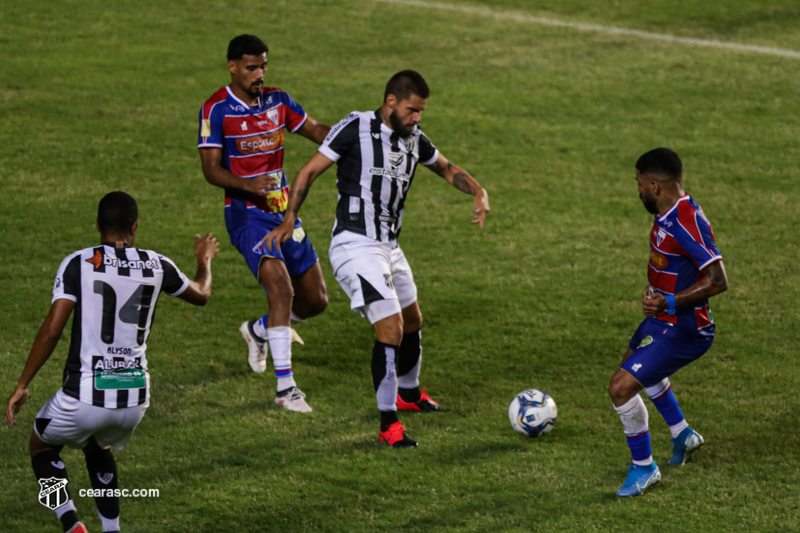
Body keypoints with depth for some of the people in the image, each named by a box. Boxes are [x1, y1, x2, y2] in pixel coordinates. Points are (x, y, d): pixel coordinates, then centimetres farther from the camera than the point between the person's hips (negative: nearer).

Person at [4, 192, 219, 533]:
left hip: (85, 396, -4)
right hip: (135, 397, 4)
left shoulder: (78, 264, -6)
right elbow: (201, 295, 25)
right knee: (97, 448, 35)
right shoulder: (155, 265, 5)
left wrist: (22, 386, -4)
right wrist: (204, 262, 48)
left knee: (42, 446, 24)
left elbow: (52, 329, -12)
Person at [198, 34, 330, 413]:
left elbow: (317, 132, 16)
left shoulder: (277, 101, 7)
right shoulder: (216, 109, -10)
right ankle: (285, 387, -21)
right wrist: (247, 184, -31)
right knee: (281, 287, -24)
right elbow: (211, 169, -13)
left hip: (284, 211, 7)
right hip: (247, 214, -7)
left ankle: (258, 331, 38)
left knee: (316, 300, 9)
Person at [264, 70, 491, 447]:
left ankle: (409, 393, 49)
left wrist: (479, 193, 6)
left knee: (412, 321, 23)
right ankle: (388, 423, -8)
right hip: (356, 246, -8)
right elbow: (310, 171, -8)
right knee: (390, 329, -16)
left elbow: (447, 169, 24)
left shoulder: (414, 139, 8)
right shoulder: (355, 128, -12)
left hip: (389, 246, 8)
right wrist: (289, 219, -16)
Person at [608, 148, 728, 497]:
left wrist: (670, 303, -37)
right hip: (663, 321, 11)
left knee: (621, 387, -14)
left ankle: (644, 468, 5)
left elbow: (718, 281, -32)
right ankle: (683, 436, 47)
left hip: (682, 331, -11)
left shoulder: (686, 223, -30)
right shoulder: (668, 215, 2)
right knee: (634, 362, 35)